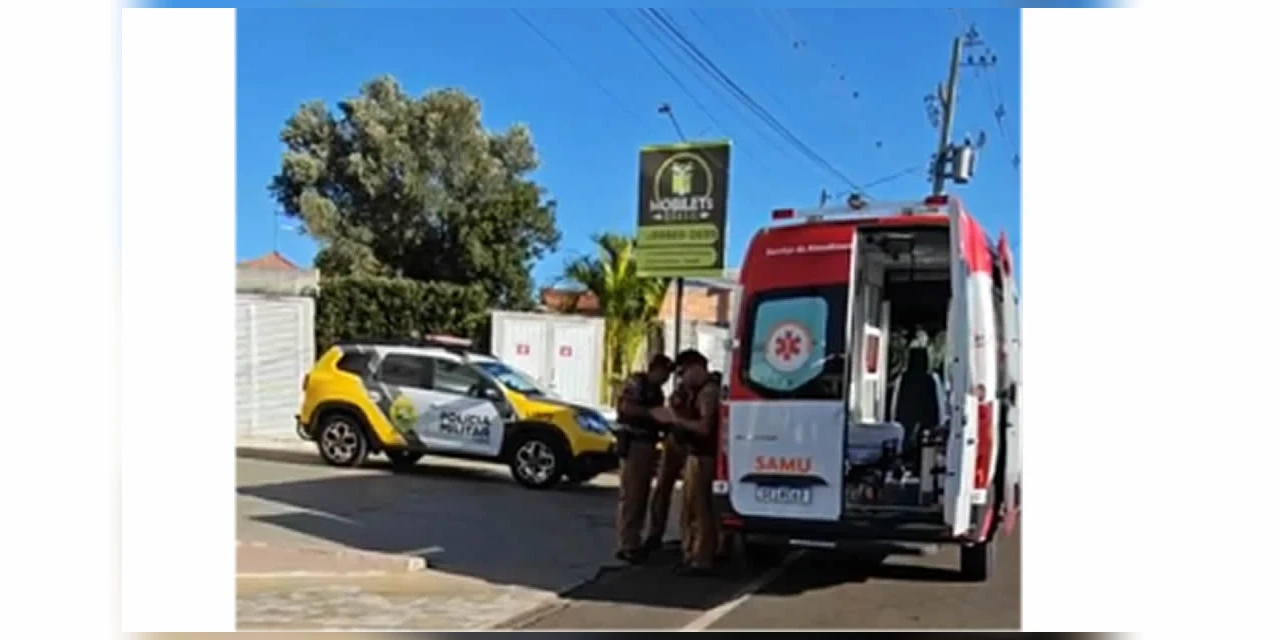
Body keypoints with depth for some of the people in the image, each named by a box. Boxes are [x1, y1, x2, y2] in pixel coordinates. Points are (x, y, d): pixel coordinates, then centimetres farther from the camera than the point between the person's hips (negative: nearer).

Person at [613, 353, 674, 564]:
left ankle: (633, 541, 16)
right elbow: (626, 407, -20)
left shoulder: (656, 390, 20)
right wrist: (651, 412, -23)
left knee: (642, 495, 10)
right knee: (630, 495, -8)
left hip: (648, 444, 9)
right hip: (633, 443, -9)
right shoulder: (635, 382, -7)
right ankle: (626, 545, -7)